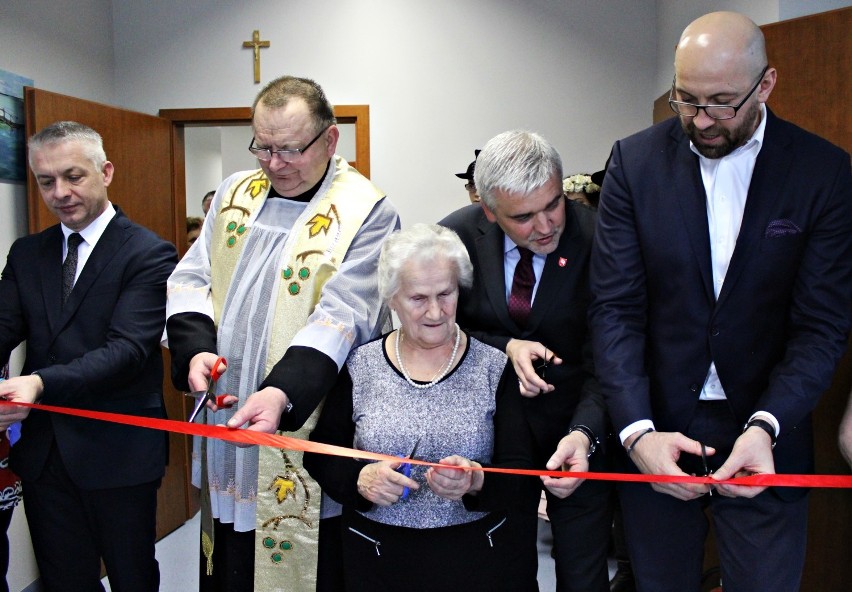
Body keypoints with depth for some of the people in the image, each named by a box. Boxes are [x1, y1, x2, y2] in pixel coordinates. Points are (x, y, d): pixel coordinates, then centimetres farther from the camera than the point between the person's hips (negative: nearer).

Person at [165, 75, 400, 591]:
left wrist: (282, 390, -32)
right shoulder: (235, 194, 10)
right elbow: (191, 277, 8)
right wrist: (196, 348, -11)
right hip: (223, 414, 5)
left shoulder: (367, 211, -9)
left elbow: (343, 312, -19)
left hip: (302, 427, -5)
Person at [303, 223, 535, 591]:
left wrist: (476, 481, -28)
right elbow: (320, 456, 1)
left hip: (476, 559, 0)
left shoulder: (496, 369, -6)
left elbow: (521, 474, -8)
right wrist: (360, 479, -19)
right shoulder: (358, 368, -4)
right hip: (377, 561, 0)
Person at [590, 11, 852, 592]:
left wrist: (766, 427, -22)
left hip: (766, 437, 0)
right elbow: (616, 308, -9)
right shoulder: (635, 161, -6)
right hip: (654, 429, 1)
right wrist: (637, 431, -19)